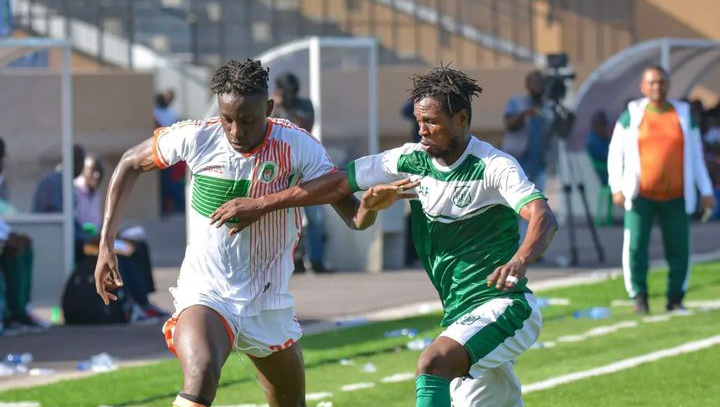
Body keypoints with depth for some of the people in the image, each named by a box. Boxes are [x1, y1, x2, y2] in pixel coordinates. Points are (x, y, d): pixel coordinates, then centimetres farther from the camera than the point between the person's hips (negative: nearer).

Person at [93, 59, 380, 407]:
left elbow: (351, 212, -15)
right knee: (201, 376, -33)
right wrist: (106, 243, 0)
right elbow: (131, 163, 5)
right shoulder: (196, 138, -11)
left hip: (268, 302, 3)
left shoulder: (297, 146, -12)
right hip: (205, 293, -3)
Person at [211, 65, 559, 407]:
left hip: (503, 310, -8)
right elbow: (339, 184, 7)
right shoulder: (411, 160, 3)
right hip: (461, 316, 8)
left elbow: (543, 218, -30)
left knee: (432, 364, -29)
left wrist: (520, 260, -51)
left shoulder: (494, 167, -15)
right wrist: (262, 204, 5)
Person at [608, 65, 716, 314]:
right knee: (635, 246, -12)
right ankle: (638, 296, -2)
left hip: (675, 197, 1)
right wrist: (616, 188, -5)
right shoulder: (632, 116, 5)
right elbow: (616, 153, 6)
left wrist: (705, 191, 9)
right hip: (641, 196, -1)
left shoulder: (684, 116, 9)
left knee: (679, 249, -1)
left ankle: (675, 299, 11)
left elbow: (696, 157, 14)